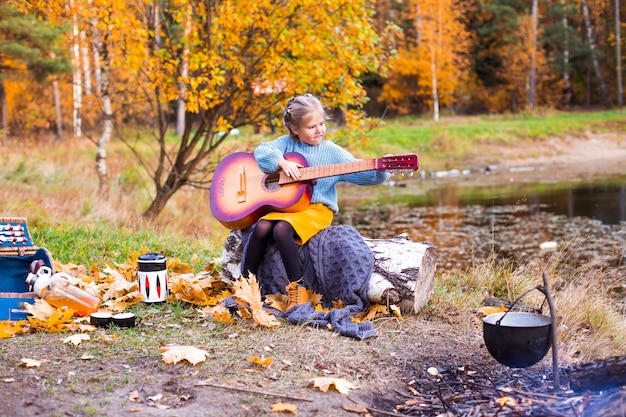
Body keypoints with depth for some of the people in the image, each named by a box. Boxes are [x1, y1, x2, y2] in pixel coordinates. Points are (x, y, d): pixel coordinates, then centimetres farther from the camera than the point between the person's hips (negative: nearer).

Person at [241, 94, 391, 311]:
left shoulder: (332, 152, 1)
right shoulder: (287, 143, 9)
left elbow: (362, 174, -4)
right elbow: (262, 151, -3)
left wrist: (380, 172, -23)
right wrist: (282, 162, -18)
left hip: (316, 210, -3)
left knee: (282, 229, -31)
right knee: (262, 227, -24)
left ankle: (297, 288, -22)